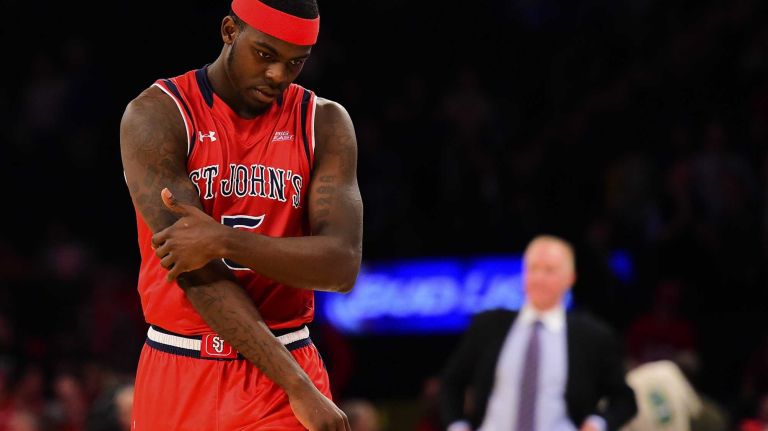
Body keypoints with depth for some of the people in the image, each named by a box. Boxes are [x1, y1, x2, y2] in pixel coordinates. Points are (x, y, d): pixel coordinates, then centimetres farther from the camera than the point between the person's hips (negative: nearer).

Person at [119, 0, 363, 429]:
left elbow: (342, 265, -9)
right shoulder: (156, 116, -6)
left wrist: (225, 241, -24)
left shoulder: (326, 124, 3)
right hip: (179, 376, -1)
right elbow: (192, 271, -15)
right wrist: (298, 389, -20)